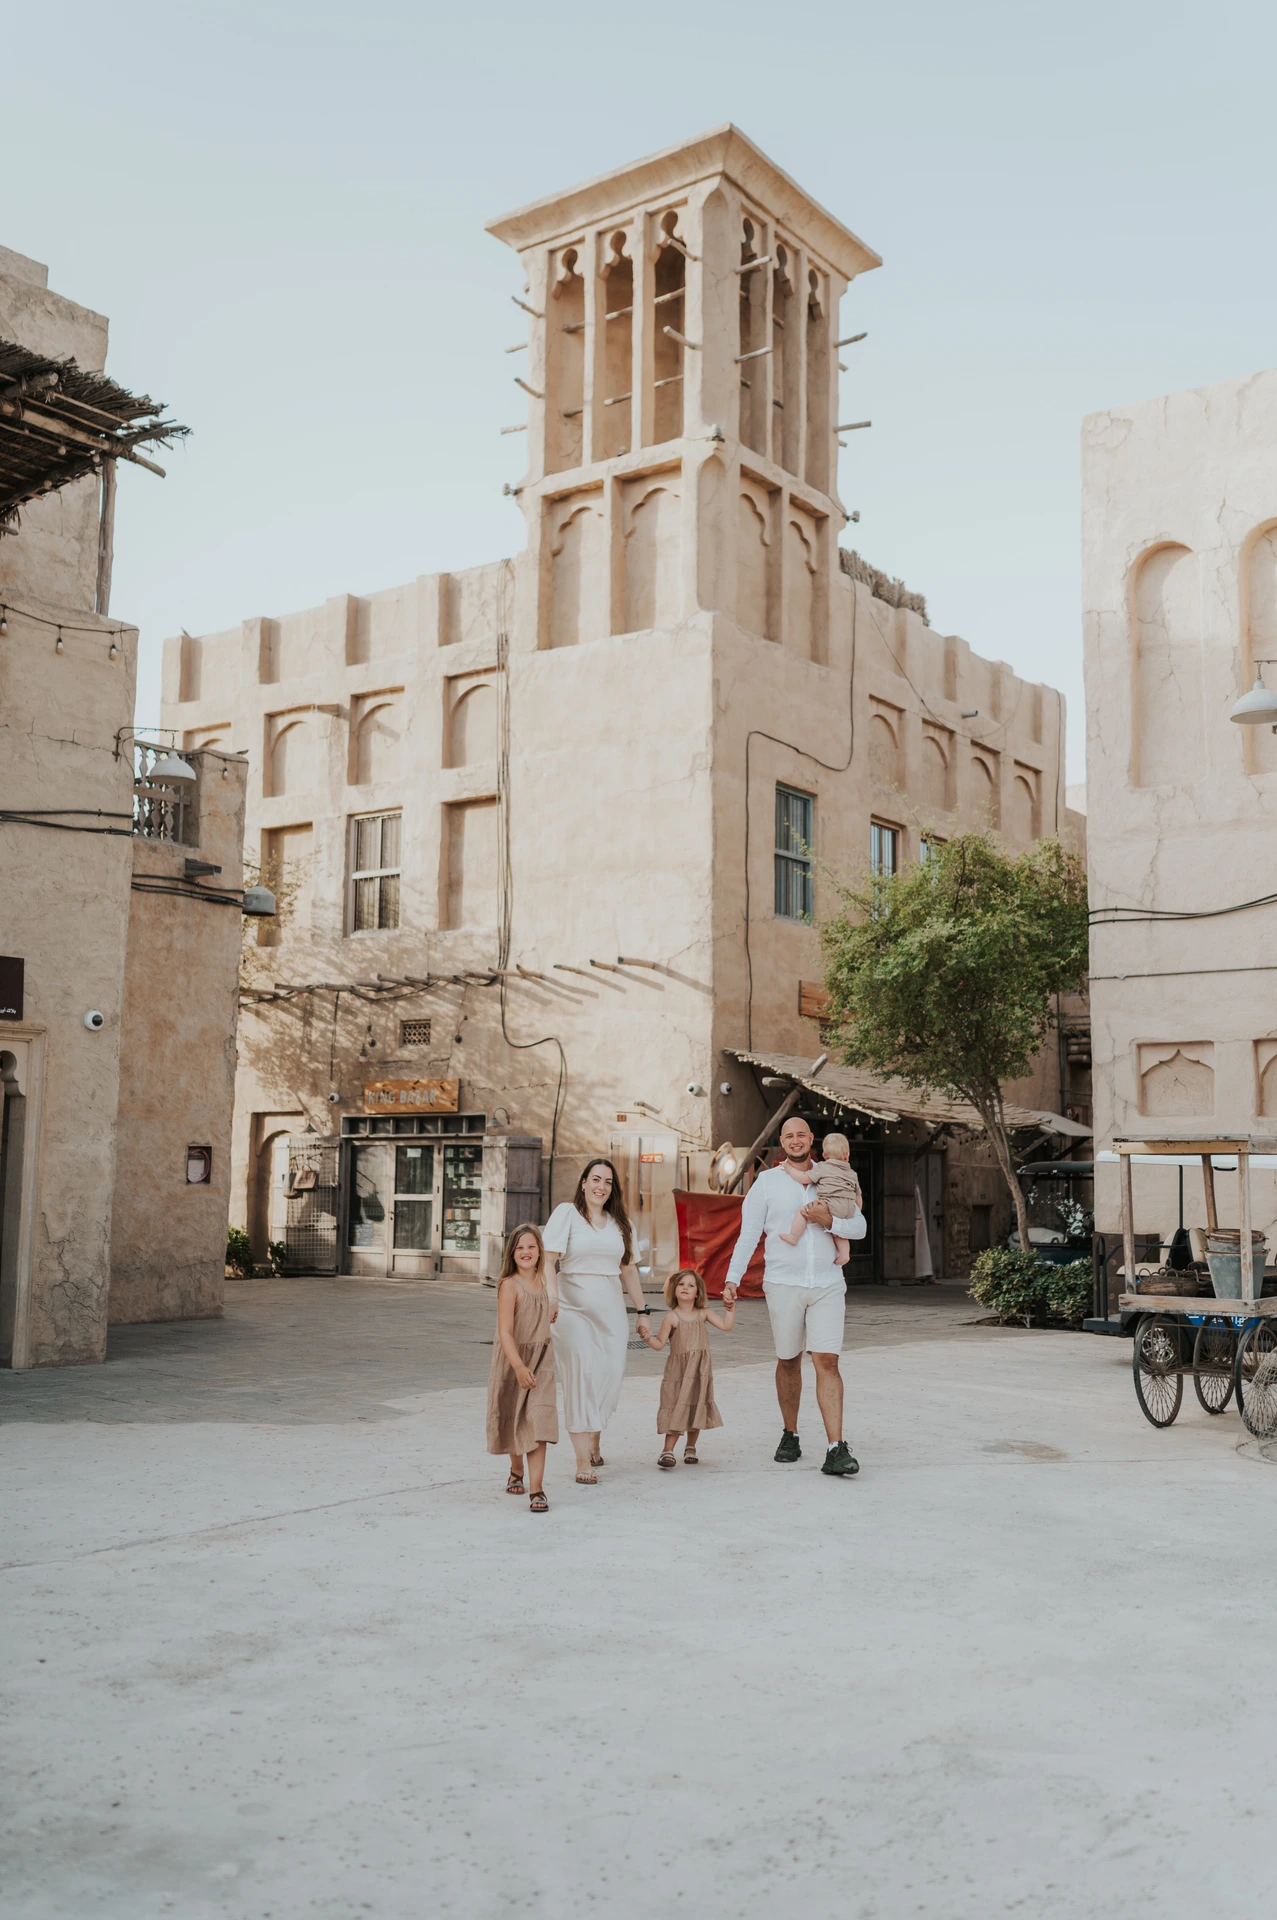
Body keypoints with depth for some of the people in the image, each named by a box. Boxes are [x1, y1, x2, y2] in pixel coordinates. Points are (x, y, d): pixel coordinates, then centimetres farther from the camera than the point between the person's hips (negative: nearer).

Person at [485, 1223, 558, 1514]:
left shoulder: (542, 1281, 3)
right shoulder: (509, 1285, -16)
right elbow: (505, 1332, -23)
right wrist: (519, 1366, -32)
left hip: (540, 1361, 3)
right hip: (512, 1361, -3)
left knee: (538, 1422, -9)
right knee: (514, 1420, 13)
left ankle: (536, 1489, -12)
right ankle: (516, 1471, 39)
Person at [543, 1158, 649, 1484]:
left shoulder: (618, 1222, 15)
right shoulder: (567, 1212, 0)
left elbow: (628, 1269, 20)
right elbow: (548, 1260, -9)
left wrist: (642, 1311, 18)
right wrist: (551, 1296, -24)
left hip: (610, 1310, 4)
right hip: (574, 1308, -4)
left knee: (611, 1375, -1)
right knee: (581, 1377, -9)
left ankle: (594, 1440, 25)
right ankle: (583, 1462, -6)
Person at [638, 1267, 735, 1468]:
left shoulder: (703, 1314, 4)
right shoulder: (672, 1318, -6)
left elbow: (726, 1326, 1)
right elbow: (659, 1344, -5)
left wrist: (730, 1307, -5)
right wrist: (648, 1337, -23)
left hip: (700, 1372, 4)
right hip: (678, 1372, -3)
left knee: (697, 1409, 9)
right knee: (676, 1409, -6)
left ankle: (690, 1449, 24)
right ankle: (668, 1451, -1)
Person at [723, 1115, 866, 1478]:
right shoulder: (767, 1182, 5)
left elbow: (859, 1227, 8)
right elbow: (748, 1234, 2)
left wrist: (829, 1220, -11)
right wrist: (732, 1278, -7)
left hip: (827, 1284, 0)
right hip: (783, 1284, 0)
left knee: (827, 1362, -8)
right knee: (788, 1362, 9)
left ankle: (836, 1450, -12)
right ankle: (790, 1435, 27)